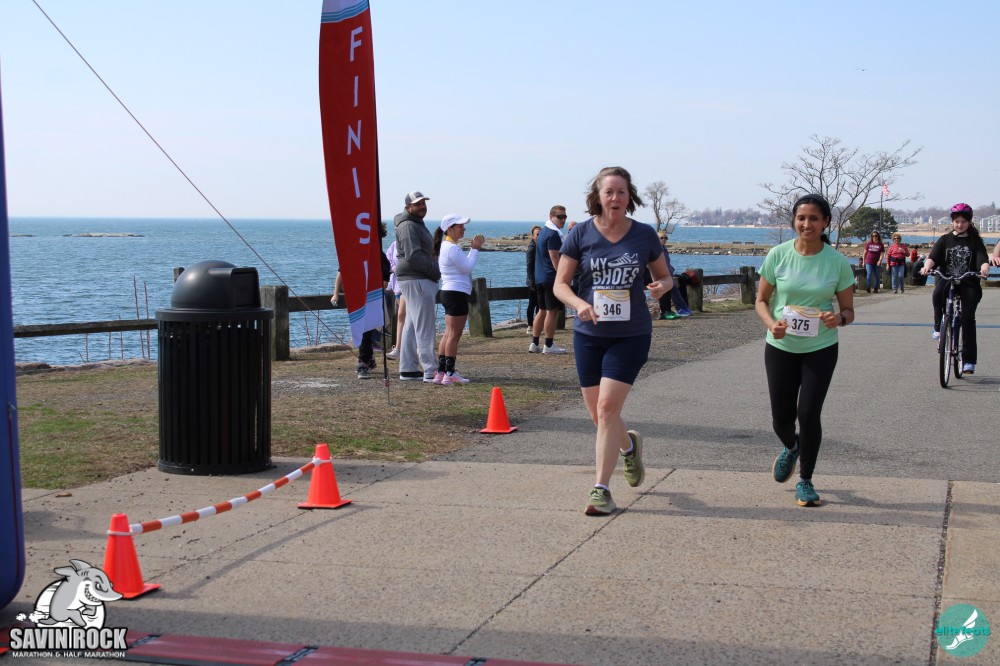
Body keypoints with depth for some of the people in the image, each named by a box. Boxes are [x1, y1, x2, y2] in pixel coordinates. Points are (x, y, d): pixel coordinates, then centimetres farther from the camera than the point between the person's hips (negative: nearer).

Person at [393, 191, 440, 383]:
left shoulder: (417, 224, 21)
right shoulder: (408, 226, -13)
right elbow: (413, 255, -22)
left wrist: (434, 271, 11)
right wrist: (435, 271, -16)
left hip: (418, 280, 11)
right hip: (416, 280, -11)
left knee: (412, 326, 12)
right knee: (424, 327, -11)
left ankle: (408, 369, 16)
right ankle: (430, 371, -12)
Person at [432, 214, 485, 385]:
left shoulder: (446, 246, 18)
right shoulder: (452, 248, -15)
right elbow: (467, 267, -16)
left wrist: (474, 248, 14)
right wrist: (475, 249, -7)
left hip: (449, 293, 11)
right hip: (457, 294, -11)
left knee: (448, 333, 12)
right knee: (454, 335, -8)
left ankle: (440, 372, 12)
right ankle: (449, 374, -7)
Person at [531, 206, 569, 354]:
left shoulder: (543, 232, 17)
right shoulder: (553, 234, -14)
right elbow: (555, 259, -19)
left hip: (540, 278, 10)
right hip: (552, 278, -10)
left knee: (542, 310, 13)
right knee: (552, 311, -5)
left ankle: (534, 344, 14)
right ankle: (549, 345, -3)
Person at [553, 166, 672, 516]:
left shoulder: (644, 235, -1)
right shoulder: (581, 234, -2)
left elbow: (665, 276, 11)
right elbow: (560, 283, -1)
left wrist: (661, 286, -13)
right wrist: (580, 304, -21)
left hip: (631, 334, -2)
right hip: (589, 334, 2)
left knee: (607, 407, -12)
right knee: (597, 414, 10)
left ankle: (601, 489, -4)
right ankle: (629, 444, 44)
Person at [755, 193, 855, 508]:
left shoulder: (837, 262, -7)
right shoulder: (778, 255, -6)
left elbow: (848, 310, 1)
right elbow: (761, 300, 2)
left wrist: (838, 318, -22)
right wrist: (771, 323, -19)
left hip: (820, 349, -1)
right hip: (781, 347, 1)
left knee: (809, 413, -7)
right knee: (781, 417, 6)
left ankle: (805, 481, 14)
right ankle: (791, 447, 44)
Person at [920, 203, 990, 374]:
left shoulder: (975, 241, 8)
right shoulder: (945, 240, 11)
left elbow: (983, 258, -7)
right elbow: (933, 256, -4)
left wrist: (984, 268, -31)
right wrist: (927, 266, -28)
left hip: (968, 283, -1)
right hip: (946, 279, 1)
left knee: (968, 318, -13)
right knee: (938, 293, -35)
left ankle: (969, 360, -7)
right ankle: (939, 326, -12)